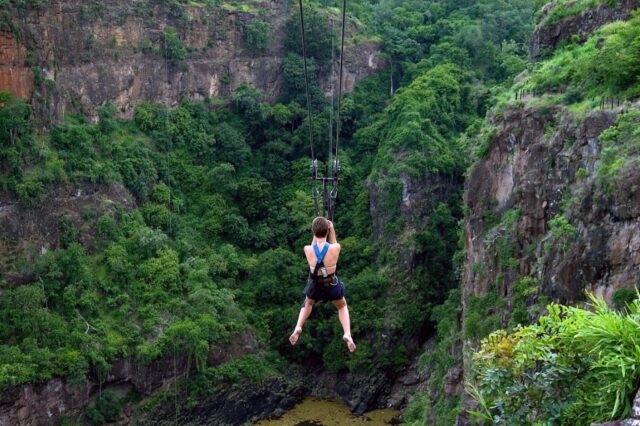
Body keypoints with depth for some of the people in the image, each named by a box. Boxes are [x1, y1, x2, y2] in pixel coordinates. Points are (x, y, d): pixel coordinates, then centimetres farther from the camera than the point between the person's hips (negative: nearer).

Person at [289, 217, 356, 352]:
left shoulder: (307, 250, -25)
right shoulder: (335, 248, -28)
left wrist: (315, 233, -1)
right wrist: (332, 230, -1)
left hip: (315, 285, 1)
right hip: (332, 285, -1)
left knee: (308, 304, 35)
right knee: (342, 306, 29)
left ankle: (298, 328, 17)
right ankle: (347, 334, 11)